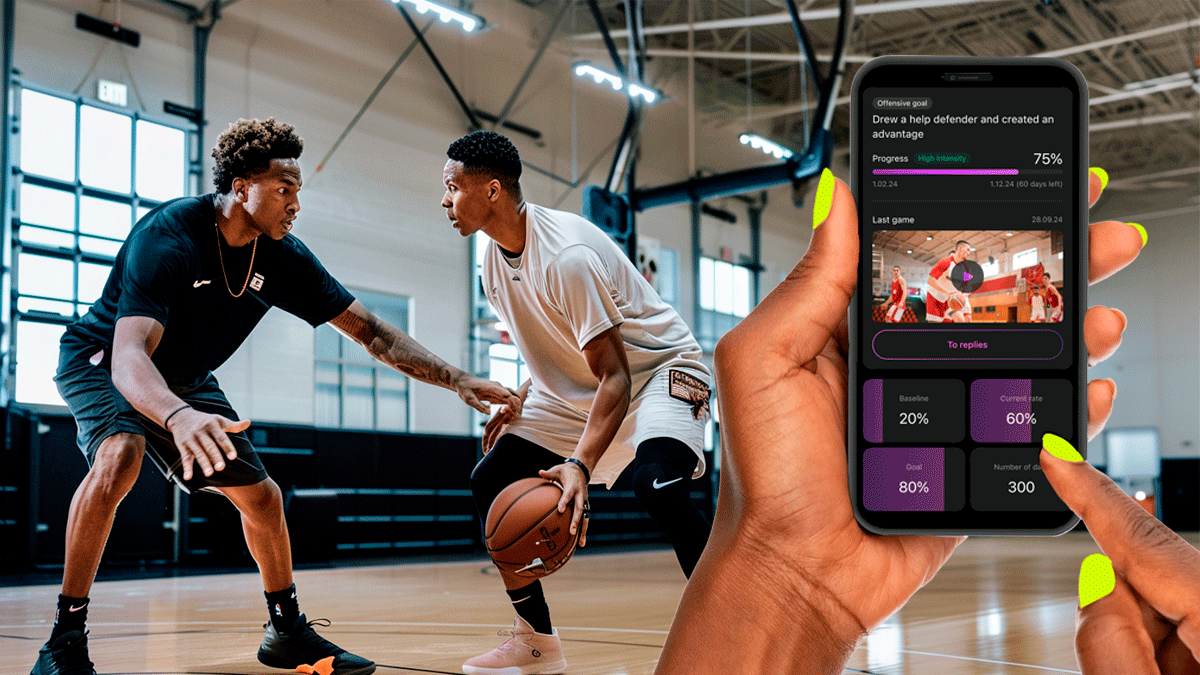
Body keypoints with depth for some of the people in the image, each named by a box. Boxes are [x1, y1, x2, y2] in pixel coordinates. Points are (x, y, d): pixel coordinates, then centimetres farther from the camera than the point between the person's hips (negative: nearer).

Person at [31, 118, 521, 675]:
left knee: (261, 497, 3)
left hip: (185, 380, 6)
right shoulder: (168, 236, -33)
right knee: (120, 455, -35)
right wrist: (179, 417, -66)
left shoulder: (282, 257, -14)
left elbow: (369, 331, -9)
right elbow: (129, 356, -45)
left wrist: (456, 379, -19)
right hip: (100, 361, -6)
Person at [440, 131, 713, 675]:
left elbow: (615, 375, -31)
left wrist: (580, 464, -42)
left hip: (658, 369, -9)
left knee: (656, 482, -37)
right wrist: (521, 404, 4)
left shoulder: (567, 253, -29)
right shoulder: (496, 254, -2)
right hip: (576, 386, 9)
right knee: (490, 481, -1)